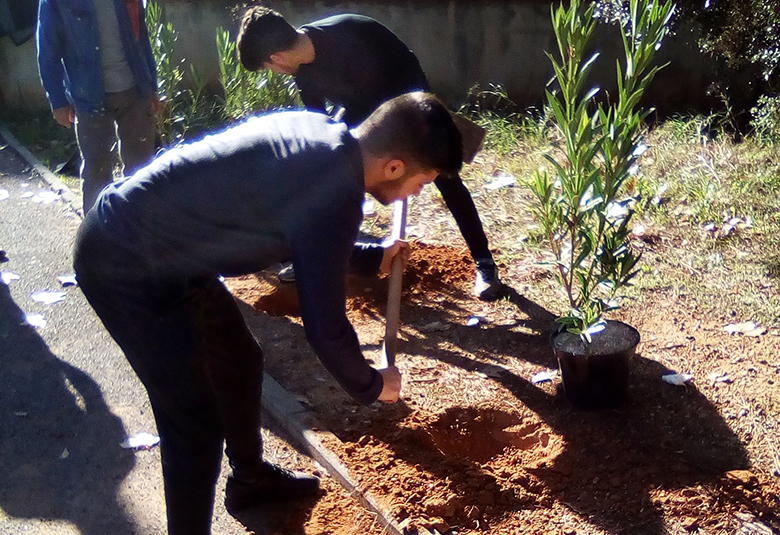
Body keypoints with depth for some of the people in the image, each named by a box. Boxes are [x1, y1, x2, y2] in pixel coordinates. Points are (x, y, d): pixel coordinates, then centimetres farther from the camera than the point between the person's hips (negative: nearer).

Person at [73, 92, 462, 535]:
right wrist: (371, 385, 1)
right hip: (125, 266, -10)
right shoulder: (334, 194, -26)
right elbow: (325, 327, -17)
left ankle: (251, 477, 45)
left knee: (239, 360, 22)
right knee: (197, 422, -3)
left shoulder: (317, 132, 0)